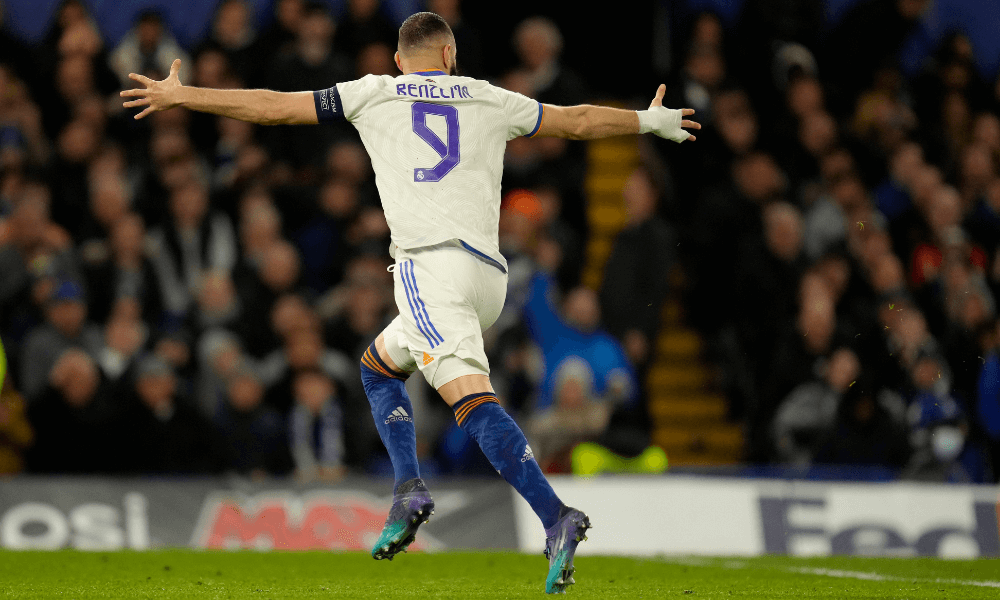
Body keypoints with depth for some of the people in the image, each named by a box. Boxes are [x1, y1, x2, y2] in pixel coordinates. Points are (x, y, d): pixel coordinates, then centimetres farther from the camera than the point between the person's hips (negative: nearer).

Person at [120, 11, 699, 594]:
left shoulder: (374, 93, 12)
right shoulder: (489, 99, 19)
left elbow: (274, 107, 13)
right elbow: (578, 121, 28)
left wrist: (179, 96, 23)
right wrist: (651, 120, 45)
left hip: (430, 263, -5)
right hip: (490, 273, 5)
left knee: (473, 398, -17)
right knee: (379, 366, 23)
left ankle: (556, 519, -32)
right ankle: (409, 491, 5)